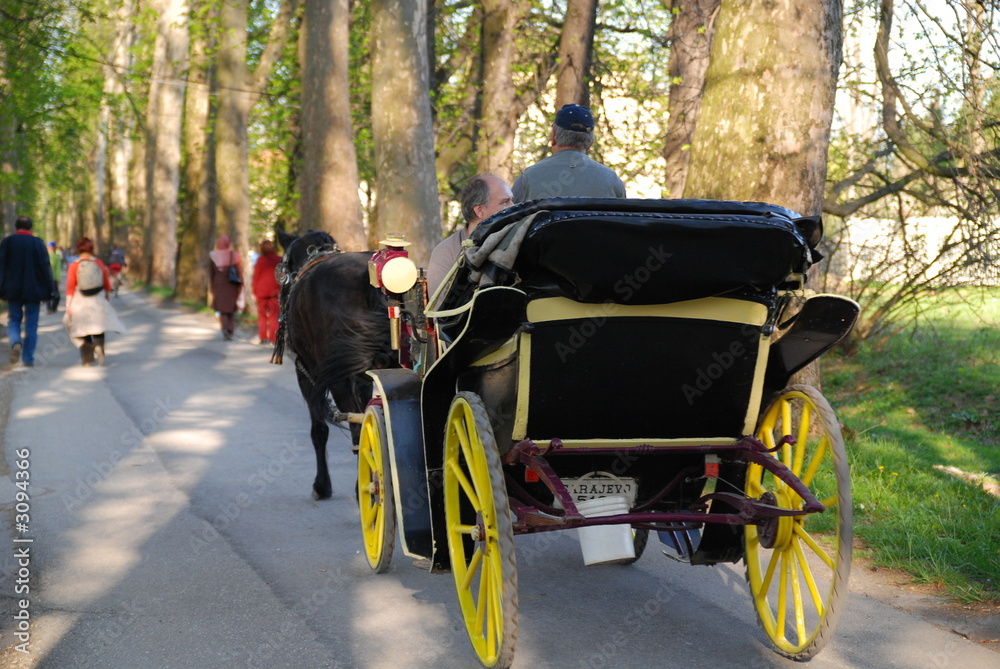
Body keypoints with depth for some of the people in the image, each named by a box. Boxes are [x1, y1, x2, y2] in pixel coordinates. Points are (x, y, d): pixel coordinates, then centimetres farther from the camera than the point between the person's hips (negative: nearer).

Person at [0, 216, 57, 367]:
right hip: (33, 291, 0)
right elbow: (45, 267, -5)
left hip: (13, 291, 1)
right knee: (31, 324, 7)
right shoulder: (38, 243, -4)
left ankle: (15, 342, -15)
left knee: (14, 319, 15)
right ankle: (28, 358, 5)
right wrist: (49, 289, 2)